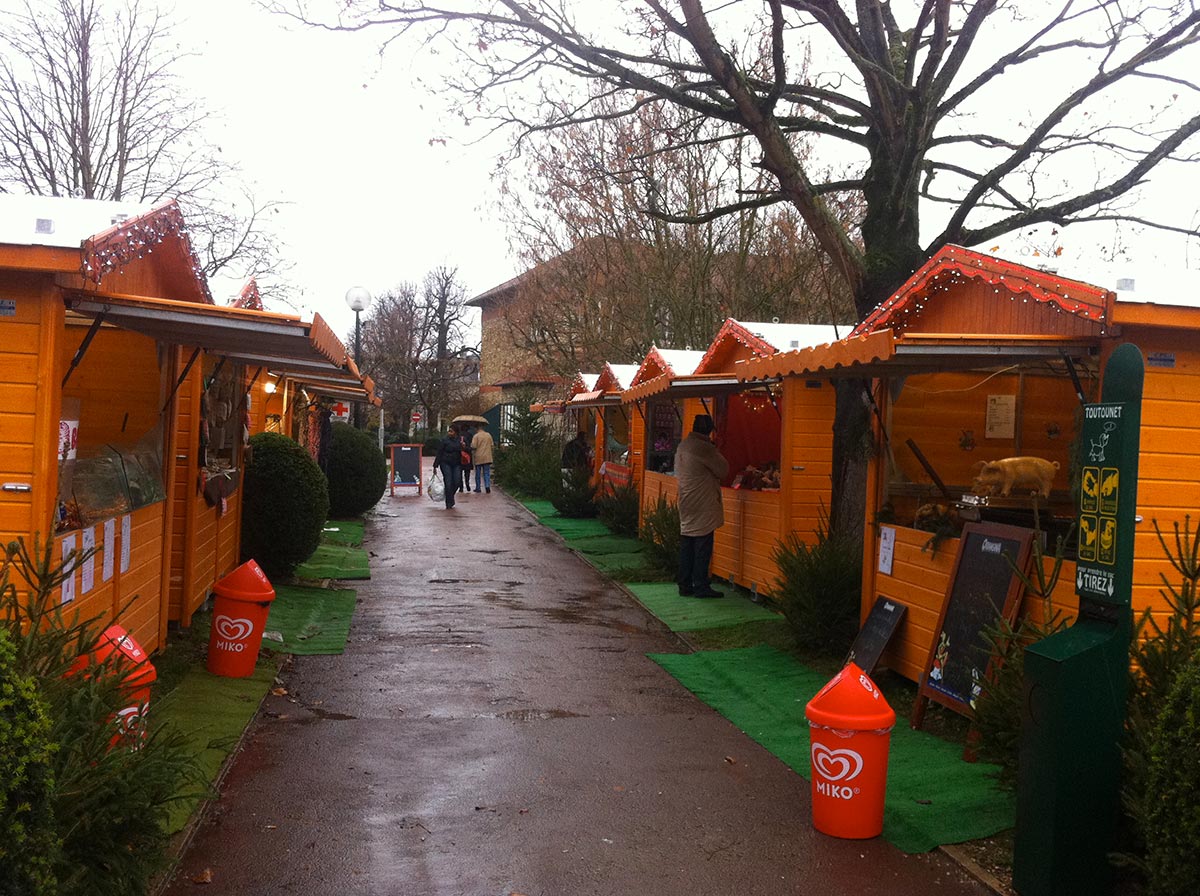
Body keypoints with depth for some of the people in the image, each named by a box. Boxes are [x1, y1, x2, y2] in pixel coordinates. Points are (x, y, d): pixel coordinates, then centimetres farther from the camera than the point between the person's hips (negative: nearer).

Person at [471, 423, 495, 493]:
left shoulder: (476, 436, -7)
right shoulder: (488, 435, 4)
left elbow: (473, 446, -14)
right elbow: (492, 445, 7)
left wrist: (472, 453, 5)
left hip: (478, 458, -2)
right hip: (487, 458, 2)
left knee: (478, 473, 9)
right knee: (487, 473, 5)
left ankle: (478, 488, 13)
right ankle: (487, 486, -13)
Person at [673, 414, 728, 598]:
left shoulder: (682, 447, 10)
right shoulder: (704, 448, -15)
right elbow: (723, 470, -10)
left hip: (686, 504, 8)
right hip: (703, 506, -8)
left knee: (686, 546, 10)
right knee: (702, 547, -2)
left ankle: (685, 585, 15)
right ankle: (700, 586, 1)